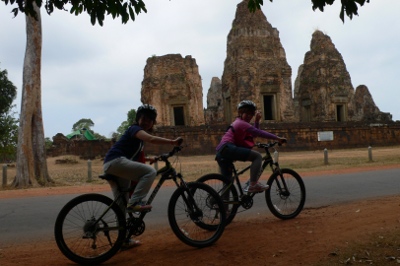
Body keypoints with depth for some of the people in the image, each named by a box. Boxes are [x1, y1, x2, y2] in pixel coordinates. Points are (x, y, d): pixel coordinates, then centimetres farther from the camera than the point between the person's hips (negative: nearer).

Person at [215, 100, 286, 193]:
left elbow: (255, 134, 24)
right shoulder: (242, 123, -3)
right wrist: (277, 138, -8)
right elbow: (259, 133, -11)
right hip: (227, 148, -10)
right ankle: (253, 185, -16)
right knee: (257, 156, -12)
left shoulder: (238, 123, 27)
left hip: (221, 152, 10)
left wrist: (257, 121, 15)